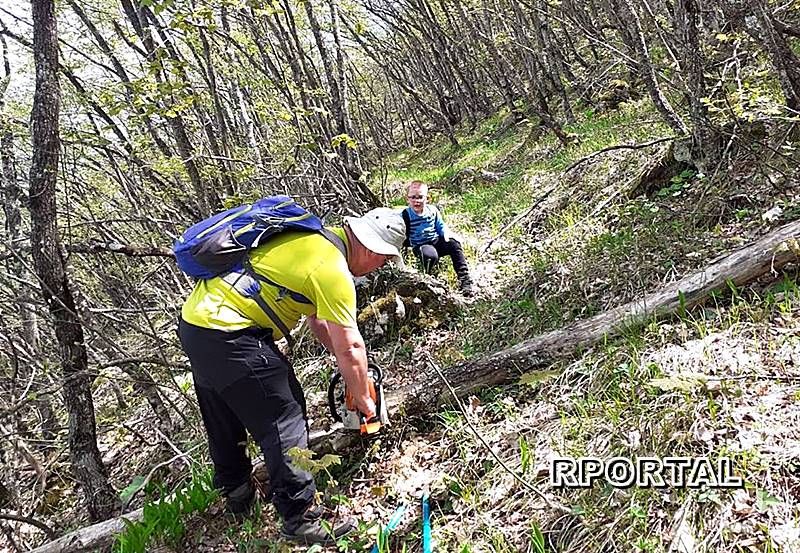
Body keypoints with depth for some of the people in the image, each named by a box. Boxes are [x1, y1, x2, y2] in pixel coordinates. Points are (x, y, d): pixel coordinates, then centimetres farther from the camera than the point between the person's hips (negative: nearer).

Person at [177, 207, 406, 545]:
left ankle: (236, 495, 41)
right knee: (283, 424, -3)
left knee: (224, 419, 23)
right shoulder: (333, 270, -17)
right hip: (228, 335, -10)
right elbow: (350, 348, -12)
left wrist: (347, 364, 22)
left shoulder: (317, 238, 12)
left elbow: (318, 318, 21)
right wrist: (364, 401, 3)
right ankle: (301, 520, 5)